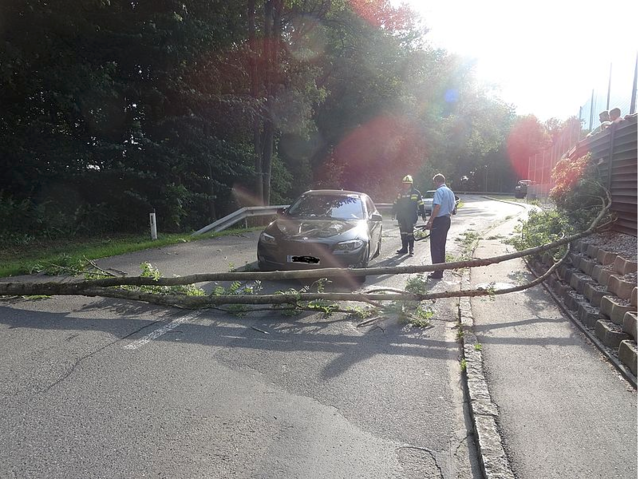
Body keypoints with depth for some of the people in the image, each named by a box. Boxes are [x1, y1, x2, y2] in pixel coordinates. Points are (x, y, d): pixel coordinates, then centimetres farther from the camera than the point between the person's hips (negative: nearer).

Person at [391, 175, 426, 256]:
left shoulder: (416, 193, -1)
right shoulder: (400, 193, 10)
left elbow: (421, 205, 1)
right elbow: (395, 204, 19)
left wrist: (423, 215, 1)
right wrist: (393, 213, 18)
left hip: (411, 217, -4)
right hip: (401, 217, 4)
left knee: (410, 233, -5)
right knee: (403, 233, 8)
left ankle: (411, 249, 3)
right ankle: (404, 248, 17)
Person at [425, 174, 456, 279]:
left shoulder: (439, 191, -13)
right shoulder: (450, 192, 14)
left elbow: (437, 207, -22)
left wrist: (430, 221, -19)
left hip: (439, 220, -9)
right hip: (447, 220, 9)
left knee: (435, 247, -5)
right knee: (442, 246, 15)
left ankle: (437, 272, -6)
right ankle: (441, 269, 20)